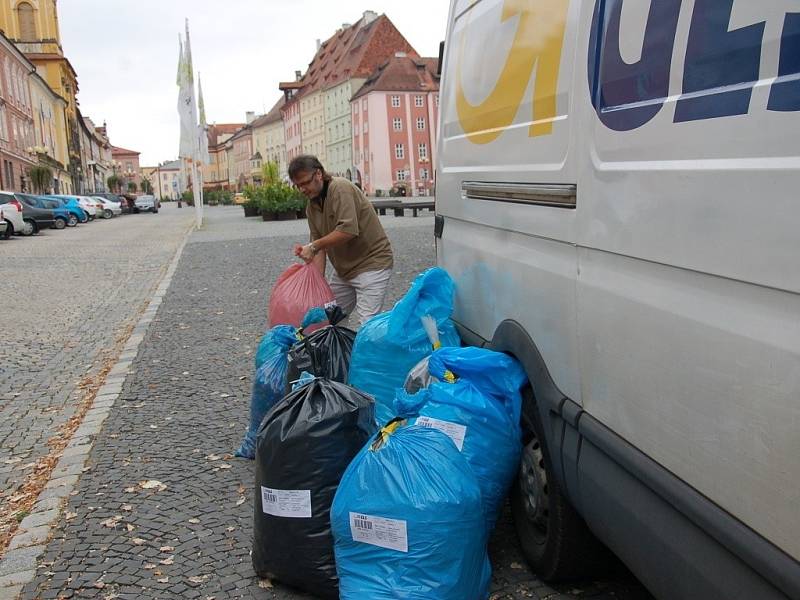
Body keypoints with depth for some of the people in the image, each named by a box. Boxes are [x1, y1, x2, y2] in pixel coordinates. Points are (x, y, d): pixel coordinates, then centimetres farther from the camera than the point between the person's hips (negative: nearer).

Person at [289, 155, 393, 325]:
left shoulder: (340, 188, -18)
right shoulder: (311, 206, 6)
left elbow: (348, 230, -29)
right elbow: (319, 246, 4)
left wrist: (313, 246, -22)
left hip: (371, 262, -9)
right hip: (343, 268, 9)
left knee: (367, 323, -14)